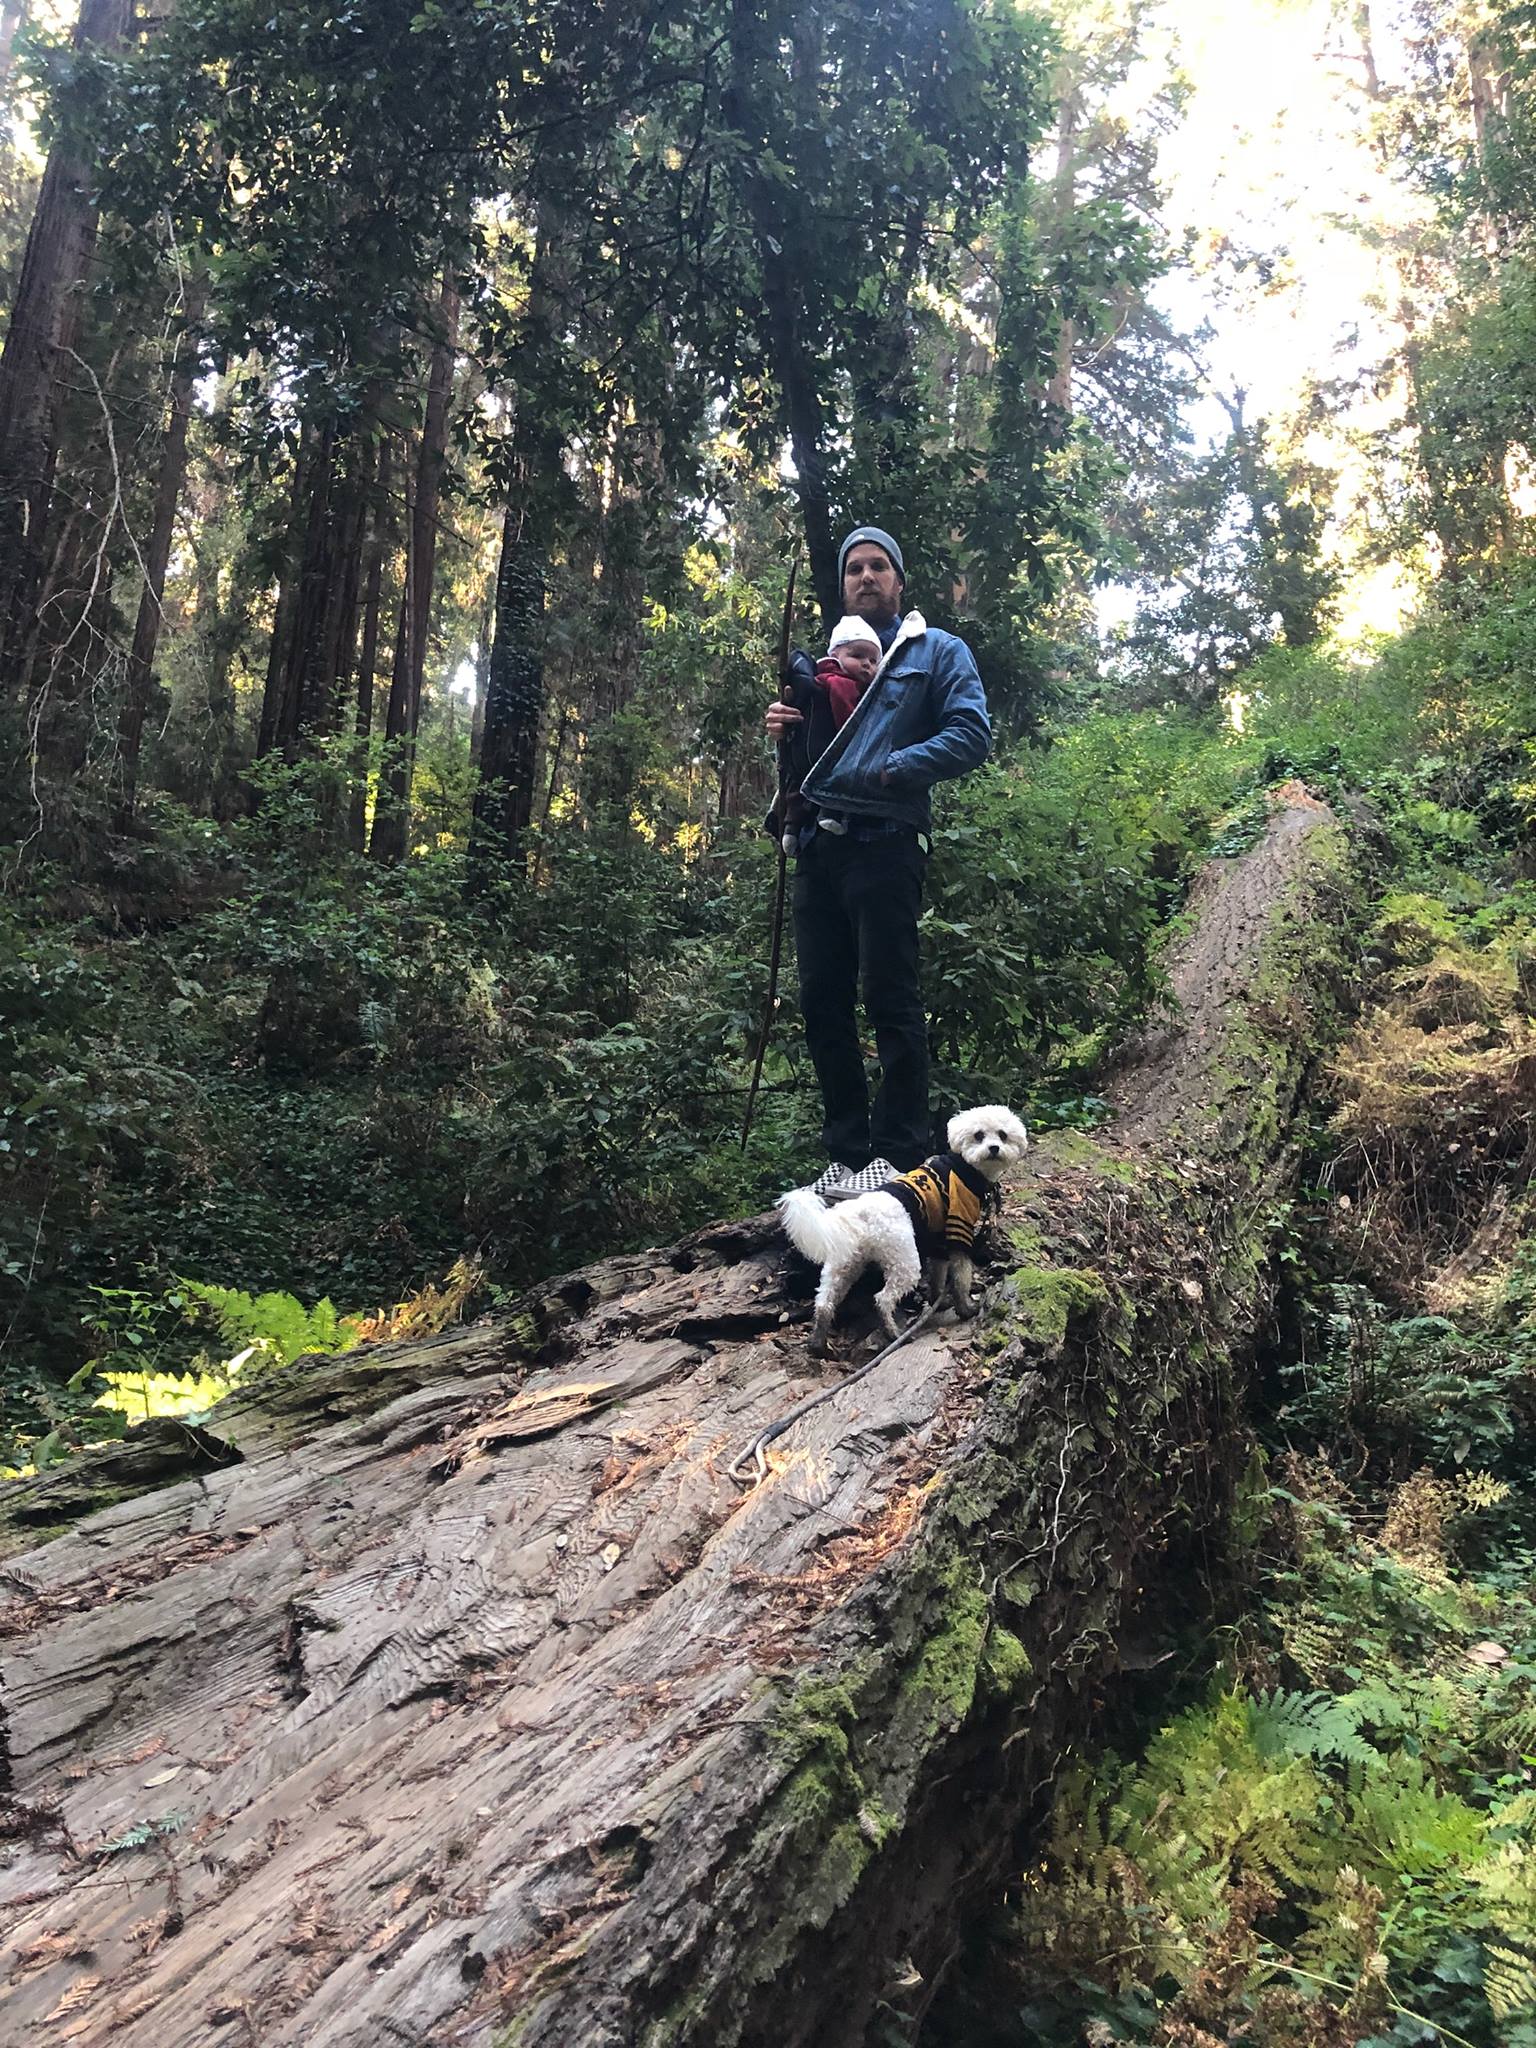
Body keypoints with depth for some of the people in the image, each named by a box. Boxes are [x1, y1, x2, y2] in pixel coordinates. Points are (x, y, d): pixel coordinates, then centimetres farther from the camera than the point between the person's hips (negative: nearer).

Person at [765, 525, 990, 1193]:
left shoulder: (937, 651, 9)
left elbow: (970, 736, -5)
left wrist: (889, 770, -15)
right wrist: (783, 729, 6)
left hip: (884, 844, -6)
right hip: (818, 847, 6)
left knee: (890, 1000, -8)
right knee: (822, 1004, 5)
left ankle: (900, 1156, -3)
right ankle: (846, 1152, 13)